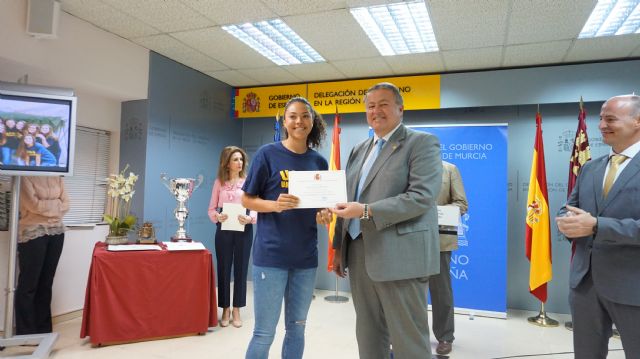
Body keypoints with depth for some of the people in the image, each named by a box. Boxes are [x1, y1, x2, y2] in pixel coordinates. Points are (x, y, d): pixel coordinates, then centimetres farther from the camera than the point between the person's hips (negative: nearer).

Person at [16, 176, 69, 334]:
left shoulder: (57, 178, 11)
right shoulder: (25, 177, -5)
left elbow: (66, 205, 6)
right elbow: (33, 204, -14)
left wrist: (45, 206, -7)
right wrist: (56, 204, -2)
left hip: (56, 232, 5)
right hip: (33, 233, -5)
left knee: (46, 283, 11)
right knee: (28, 284, 1)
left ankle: (43, 330, 20)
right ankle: (26, 333, 11)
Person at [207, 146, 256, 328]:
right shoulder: (219, 183, 5)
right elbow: (211, 208, 4)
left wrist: (249, 218, -21)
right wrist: (217, 216, -18)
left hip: (244, 230, 0)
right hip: (223, 229, 1)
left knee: (241, 269, 6)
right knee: (224, 269, 6)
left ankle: (236, 311, 18)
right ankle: (225, 310, 19)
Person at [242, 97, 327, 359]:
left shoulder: (319, 162, 8)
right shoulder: (268, 154, -4)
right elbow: (247, 200, -2)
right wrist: (275, 205, -20)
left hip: (306, 256, 5)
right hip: (271, 254, -4)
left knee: (297, 328, 15)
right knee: (264, 332, 2)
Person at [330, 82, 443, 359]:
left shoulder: (422, 143, -4)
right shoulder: (360, 149, 17)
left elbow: (422, 197, -17)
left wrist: (367, 211, -21)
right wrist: (339, 248, 15)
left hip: (400, 257, -6)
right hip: (359, 255, 7)